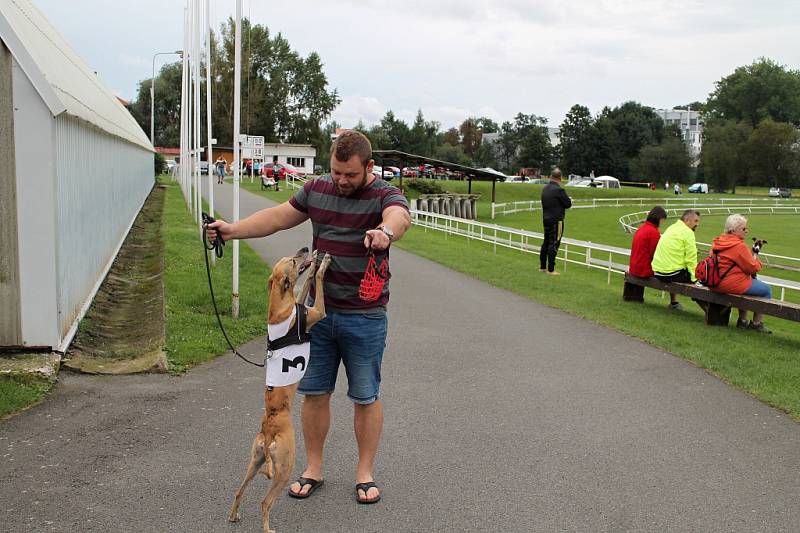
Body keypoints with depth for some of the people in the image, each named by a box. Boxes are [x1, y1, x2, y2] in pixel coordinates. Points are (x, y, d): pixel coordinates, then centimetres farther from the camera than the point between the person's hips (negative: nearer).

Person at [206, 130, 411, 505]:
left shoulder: (385, 196, -13)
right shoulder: (316, 190, 4)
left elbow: (399, 216, -36)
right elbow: (278, 217, 11)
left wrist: (385, 230, -60)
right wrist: (233, 230, -1)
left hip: (365, 317, -4)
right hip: (319, 310, 4)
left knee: (365, 397, 7)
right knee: (314, 392, 10)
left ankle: (365, 472, 23)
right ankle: (313, 468, 26)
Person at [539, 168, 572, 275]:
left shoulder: (545, 189, 7)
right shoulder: (558, 190, -18)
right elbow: (568, 204, -12)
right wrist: (568, 199, 9)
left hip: (546, 219, 8)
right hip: (556, 220, -8)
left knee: (546, 242, 16)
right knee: (554, 244, -3)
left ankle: (542, 266, 24)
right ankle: (550, 269, -1)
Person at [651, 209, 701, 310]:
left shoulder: (671, 228, 17)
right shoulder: (688, 232, -9)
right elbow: (691, 259, -11)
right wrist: (695, 278, -3)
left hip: (657, 272, 8)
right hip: (672, 274, -8)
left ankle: (673, 302, 41)